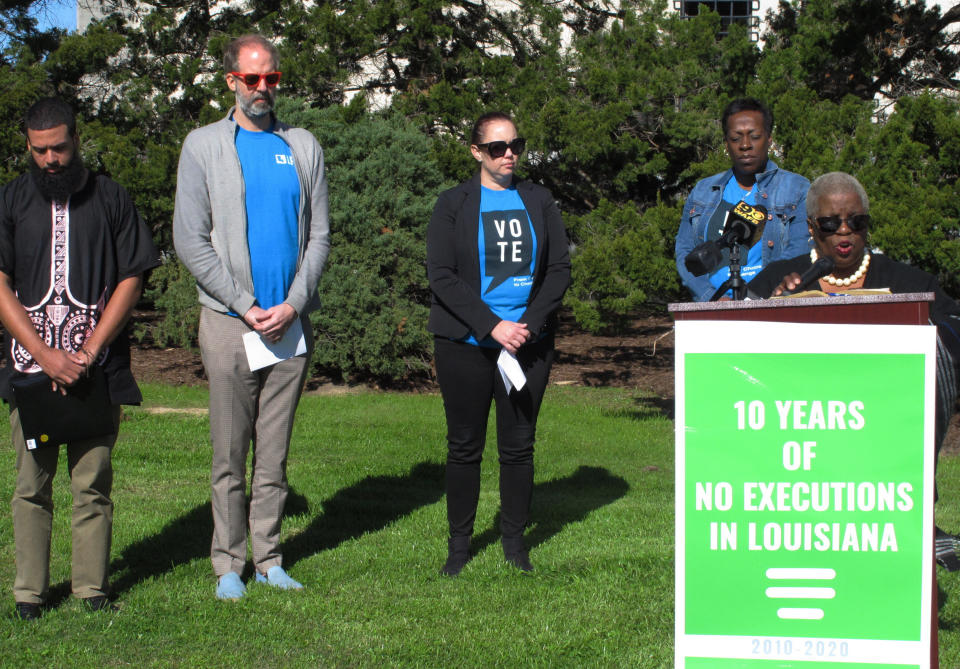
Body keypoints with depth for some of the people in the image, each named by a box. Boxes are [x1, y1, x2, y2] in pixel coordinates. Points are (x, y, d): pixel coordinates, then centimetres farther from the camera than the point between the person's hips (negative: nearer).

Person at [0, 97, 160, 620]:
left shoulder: (110, 199, 8)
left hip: (96, 367, -1)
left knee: (92, 482, -1)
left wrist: (88, 352, -5)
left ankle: (93, 587, 6)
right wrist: (45, 355, -7)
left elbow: (130, 281, 5)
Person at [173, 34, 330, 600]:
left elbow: (319, 236, 8)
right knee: (231, 455, 1)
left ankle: (269, 559, 14)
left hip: (290, 322, 2)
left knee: (275, 453, 7)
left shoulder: (303, 147, 11)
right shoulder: (203, 146, 3)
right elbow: (191, 241, -2)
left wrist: (293, 305, -7)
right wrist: (247, 308, -9)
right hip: (230, 321, -2)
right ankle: (229, 564, 9)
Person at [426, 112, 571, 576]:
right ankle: (458, 545, 13)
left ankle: (515, 543, 15)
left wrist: (531, 324, -8)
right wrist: (493, 326, -14)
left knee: (519, 445, 5)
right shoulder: (453, 204, 1)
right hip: (466, 343, -2)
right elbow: (441, 276, -6)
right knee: (465, 446, 3)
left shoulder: (538, 202, 10)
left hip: (529, 342, 2)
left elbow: (560, 268, 6)